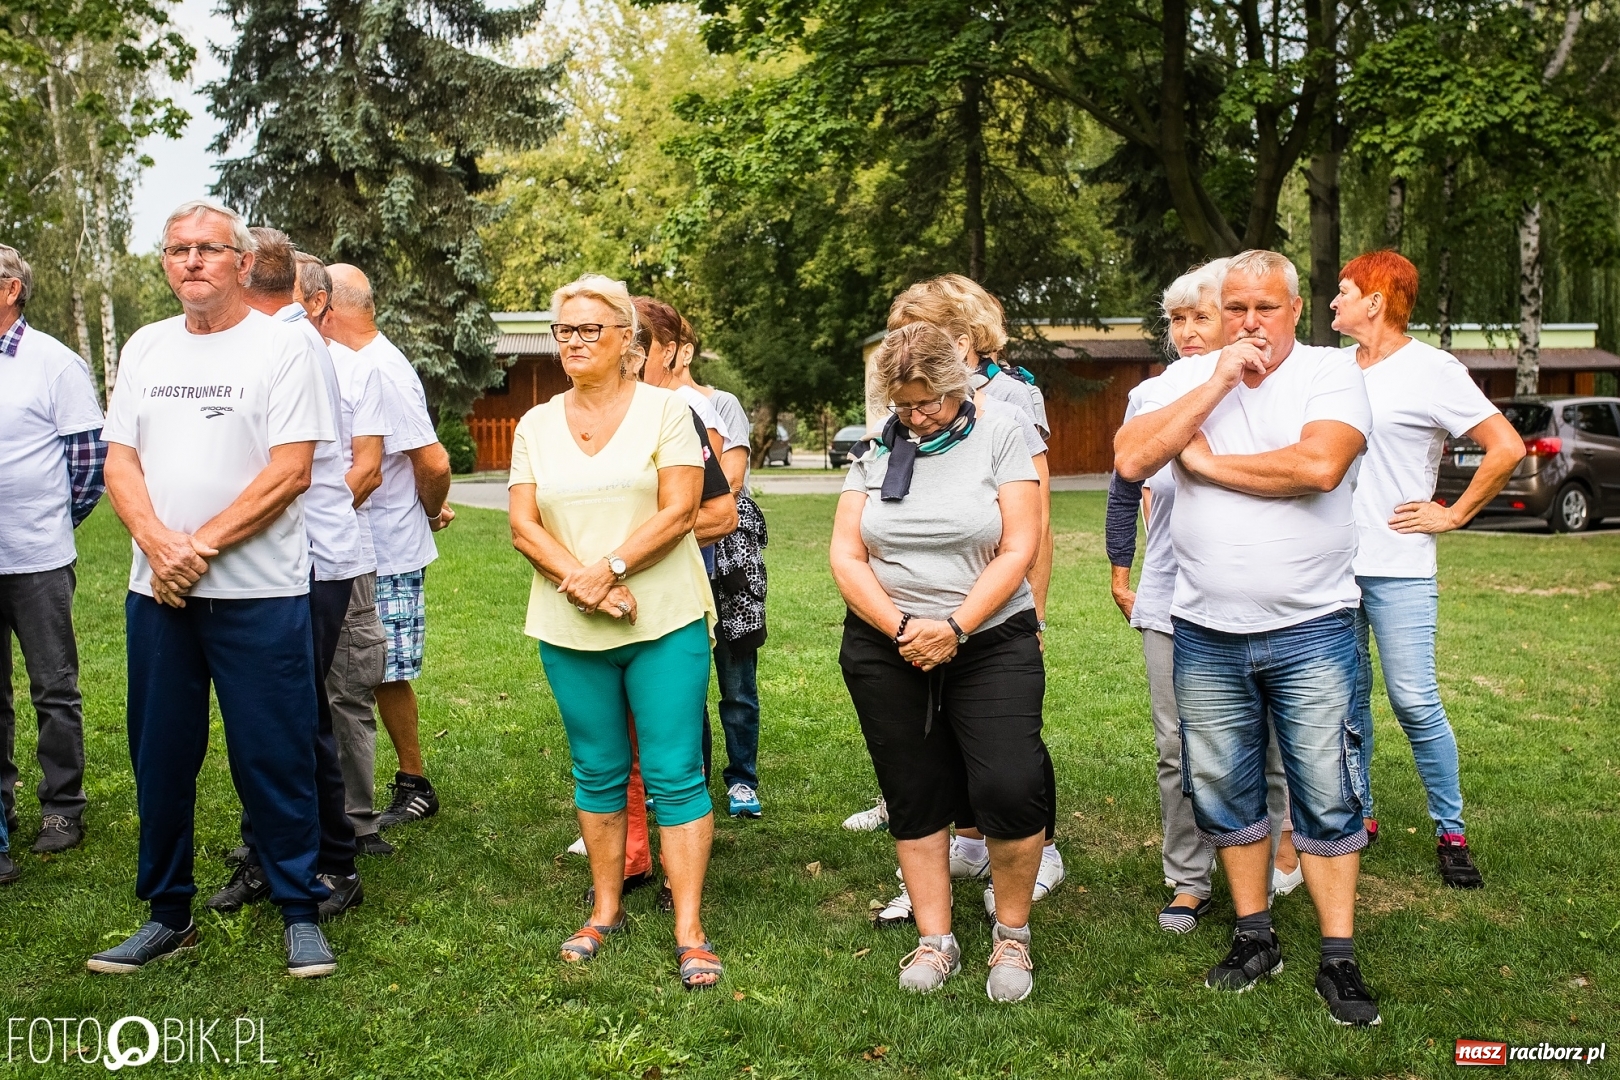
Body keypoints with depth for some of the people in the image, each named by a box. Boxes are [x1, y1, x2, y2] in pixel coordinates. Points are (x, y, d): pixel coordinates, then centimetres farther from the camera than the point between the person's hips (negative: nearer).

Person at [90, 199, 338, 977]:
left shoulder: (283, 345, -4)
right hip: (157, 591, 5)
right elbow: (119, 461, 7)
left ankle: (300, 914, 14)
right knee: (160, 757, 12)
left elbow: (290, 471, -12)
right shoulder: (145, 347, 12)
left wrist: (201, 546, -15)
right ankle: (168, 914, 25)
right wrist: (159, 543, -11)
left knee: (275, 759, 1)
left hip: (259, 592, -5)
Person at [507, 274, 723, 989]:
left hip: (665, 622, -3)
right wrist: (581, 582, -13)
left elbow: (678, 512, -9)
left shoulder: (664, 409, 0)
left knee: (675, 774, -3)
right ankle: (606, 910, 26)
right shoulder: (536, 426, 10)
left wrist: (608, 568, -17)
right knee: (597, 772, 12)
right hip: (570, 632, 4)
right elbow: (524, 526, 3)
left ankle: (689, 931, 3)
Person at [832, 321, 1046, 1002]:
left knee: (1010, 790, -14)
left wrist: (954, 628, -16)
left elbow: (1018, 549, -7)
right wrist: (903, 628, -12)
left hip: (990, 643, -3)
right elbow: (846, 556, 2)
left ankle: (1012, 934, 8)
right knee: (914, 798, 8)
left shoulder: (999, 440, 0)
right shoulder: (875, 456, 8)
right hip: (886, 651, 3)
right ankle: (935, 941, 22)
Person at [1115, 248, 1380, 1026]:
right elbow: (1131, 459, -10)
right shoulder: (1188, 378, 6)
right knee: (1223, 792, 13)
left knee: (1326, 798, 3)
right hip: (1206, 633, 3)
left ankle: (1338, 962, 14)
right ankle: (1255, 939, 28)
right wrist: (1218, 381, -13)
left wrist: (1206, 463, -10)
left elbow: (1318, 465, -22)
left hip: (1310, 631, -3)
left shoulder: (1332, 372, -3)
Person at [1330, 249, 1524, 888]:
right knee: (1346, 696, 10)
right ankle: (1357, 813, 22)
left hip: (1398, 568, -5)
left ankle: (1451, 831, 8)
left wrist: (1454, 515, -7)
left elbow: (1506, 447, -10)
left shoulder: (1431, 370, -7)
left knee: (1414, 701, -6)